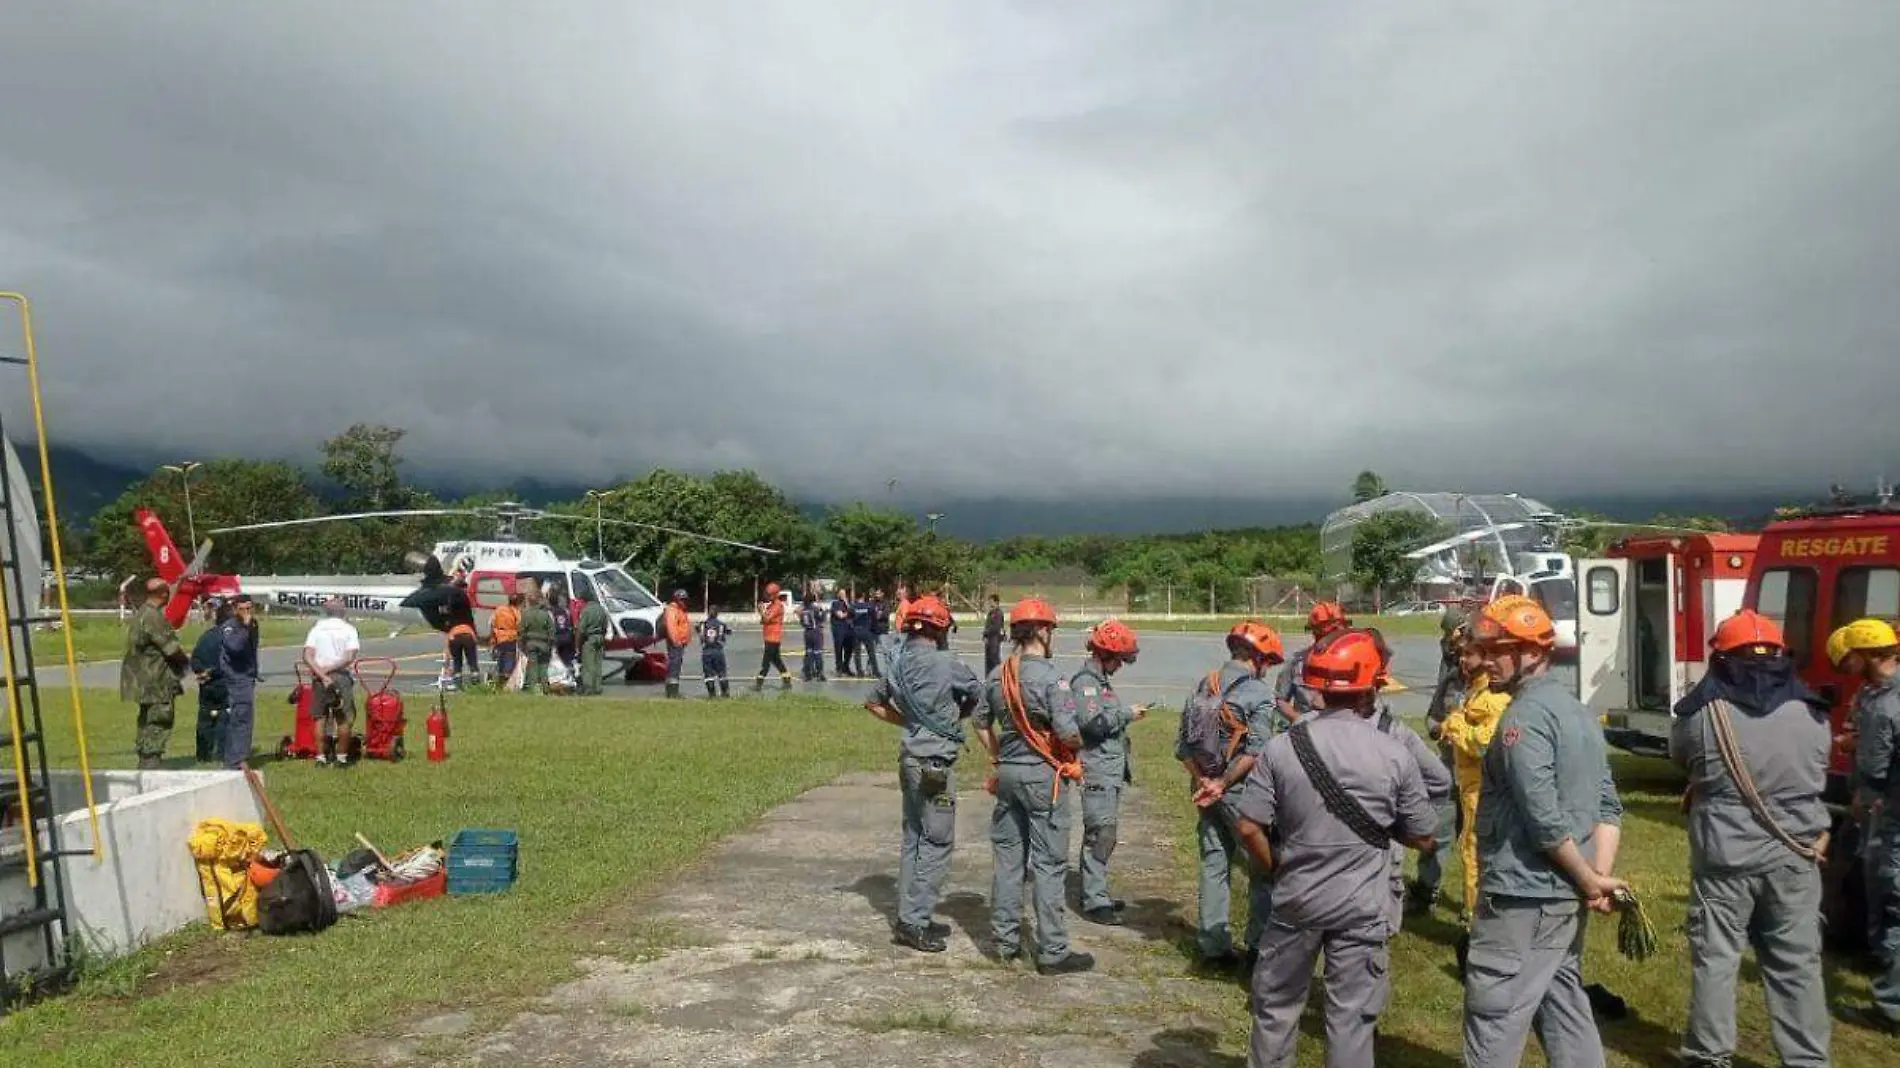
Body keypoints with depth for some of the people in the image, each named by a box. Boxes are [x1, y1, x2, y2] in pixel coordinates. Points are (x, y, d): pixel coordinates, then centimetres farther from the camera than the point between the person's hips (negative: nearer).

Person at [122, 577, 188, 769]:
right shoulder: (154, 617, -19)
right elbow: (171, 647, -19)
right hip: (156, 682, -11)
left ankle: (145, 763, 26)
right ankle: (150, 763, -7)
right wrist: (186, 661, -2)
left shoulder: (141, 613, 13)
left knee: (148, 721, 18)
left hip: (144, 680, 11)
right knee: (159, 722, -7)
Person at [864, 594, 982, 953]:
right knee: (937, 842, -1)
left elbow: (873, 702, 17)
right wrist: (958, 715, 15)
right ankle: (915, 923, 1)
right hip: (935, 761, -8)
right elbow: (979, 694, -2)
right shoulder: (945, 663, -15)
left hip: (911, 758, 8)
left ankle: (910, 917, 23)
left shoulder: (898, 663, 6)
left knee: (914, 839, 15)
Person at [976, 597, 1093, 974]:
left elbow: (981, 722, 13)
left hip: (1008, 773, 7)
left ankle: (1005, 940, 23)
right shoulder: (1050, 677, -18)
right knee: (1049, 865, 1)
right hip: (1043, 774, -6)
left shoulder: (998, 676, 4)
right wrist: (1076, 749, -2)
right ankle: (1053, 952, 7)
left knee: (1008, 856, 15)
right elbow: (1068, 732, -22)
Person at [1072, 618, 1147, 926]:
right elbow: (1092, 723, -23)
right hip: (1097, 770, -10)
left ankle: (1096, 893, 22)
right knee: (1100, 834, -9)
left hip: (1112, 771, 10)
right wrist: (1127, 713, -15)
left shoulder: (1101, 680, 19)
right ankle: (1094, 902, -6)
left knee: (1104, 834, 14)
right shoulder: (1085, 682, -13)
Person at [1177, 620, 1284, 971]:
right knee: (1262, 868, 7)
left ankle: (1213, 946, 19)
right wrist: (1223, 785, -16)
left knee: (1213, 865, 13)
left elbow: (1182, 747, 3)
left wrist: (1203, 781, -5)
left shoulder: (1202, 688, 7)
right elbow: (1255, 751, -21)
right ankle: (1258, 947, 10)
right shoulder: (1259, 693, -12)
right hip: (1242, 794, -6)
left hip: (1206, 788, 6)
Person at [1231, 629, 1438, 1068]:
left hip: (1296, 899, 1)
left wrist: (1276, 869, 7)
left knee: (1276, 1004, 18)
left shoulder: (1282, 747, -9)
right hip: (1363, 908, -1)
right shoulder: (1394, 754, -11)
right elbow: (1422, 837, -3)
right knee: (1351, 1016, 9)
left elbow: (1248, 827, -10)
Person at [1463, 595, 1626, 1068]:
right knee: (1564, 1007, 18)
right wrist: (1601, 876, 1)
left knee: (1493, 1016, -2)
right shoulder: (1578, 711, 14)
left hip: (1522, 895, -10)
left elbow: (1544, 820, -23)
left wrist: (1588, 880, -12)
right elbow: (1608, 807, 11)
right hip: (1565, 894, 10)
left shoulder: (1524, 715, -17)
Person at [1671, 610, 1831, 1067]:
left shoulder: (1703, 713, -11)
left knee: (1715, 958, 8)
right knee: (1797, 964, 13)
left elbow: (1679, 756, 8)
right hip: (1793, 858, 2)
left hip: (1724, 856, -2)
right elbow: (1816, 775, 12)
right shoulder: (1811, 714, -3)